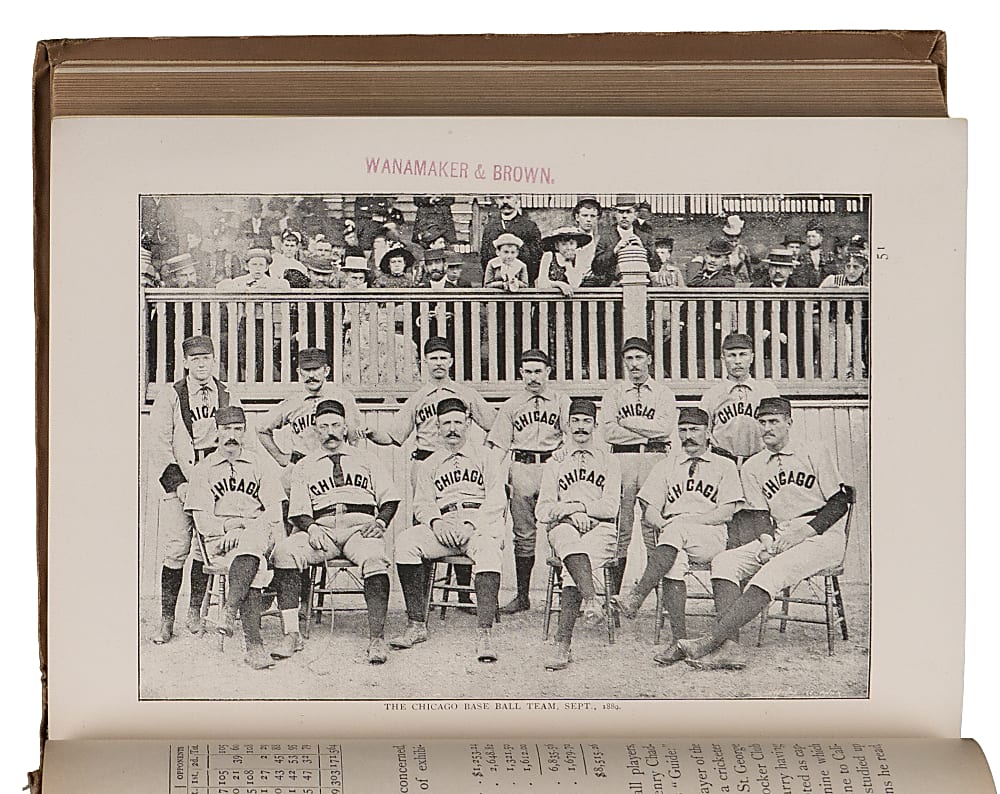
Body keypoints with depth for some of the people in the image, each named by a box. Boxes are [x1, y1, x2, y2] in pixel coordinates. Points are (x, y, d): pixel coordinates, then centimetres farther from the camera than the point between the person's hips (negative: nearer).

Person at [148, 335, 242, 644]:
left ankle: (195, 612, 16)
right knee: (176, 550, -8)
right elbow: (159, 445, 0)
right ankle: (166, 620, -3)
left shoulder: (228, 396, 11)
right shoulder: (170, 395, 3)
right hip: (179, 480, -2)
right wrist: (177, 483, -8)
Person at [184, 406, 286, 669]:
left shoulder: (260, 466, 17)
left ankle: (230, 611, -48)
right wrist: (225, 529, -13)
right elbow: (201, 519, 6)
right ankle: (254, 645, -46)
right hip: (219, 541, -1)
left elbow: (274, 513, 6)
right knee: (252, 570, -34)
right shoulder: (204, 469, 16)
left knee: (250, 544, -39)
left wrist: (243, 526, -11)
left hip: (258, 532, 1)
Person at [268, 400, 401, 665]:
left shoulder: (367, 461, 24)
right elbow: (297, 511, 12)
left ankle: (377, 638, -38)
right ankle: (291, 634, -29)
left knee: (374, 556, -36)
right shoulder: (304, 466, 23)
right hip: (321, 529, 1)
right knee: (284, 550, -29)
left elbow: (390, 498, 15)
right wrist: (311, 527, -9)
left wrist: (380, 522, -6)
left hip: (360, 526, -1)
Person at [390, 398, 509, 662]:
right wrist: (436, 522, -11)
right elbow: (422, 503, 13)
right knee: (406, 541, -27)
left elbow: (496, 500, 3)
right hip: (444, 525, 3)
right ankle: (416, 625, -29)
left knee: (488, 549, -38)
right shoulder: (429, 465, 25)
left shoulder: (485, 457, 16)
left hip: (481, 524, -3)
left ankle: (484, 633, -47)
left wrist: (472, 525, -13)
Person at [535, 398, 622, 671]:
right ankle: (590, 599, -60)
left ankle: (562, 645, -43)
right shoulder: (554, 464, 22)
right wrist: (570, 511, -7)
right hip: (562, 526, 1)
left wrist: (579, 506, -6)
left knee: (573, 570, -32)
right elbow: (542, 512, 11)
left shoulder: (608, 461, 19)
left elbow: (611, 507, 5)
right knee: (568, 538, -39)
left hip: (601, 529, -1)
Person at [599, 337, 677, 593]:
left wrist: (628, 422, -1)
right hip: (622, 460, 1)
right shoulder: (613, 394, 17)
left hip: (655, 460, -1)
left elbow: (665, 427, -3)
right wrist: (647, 434, -3)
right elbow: (608, 431, 2)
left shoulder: (664, 393, 14)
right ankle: (617, 592, -3)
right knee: (621, 526, -4)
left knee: (654, 524, -8)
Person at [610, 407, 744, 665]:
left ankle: (635, 597, -50)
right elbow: (649, 512, 16)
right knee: (674, 563, -35)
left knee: (676, 530, -36)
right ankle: (679, 640, -40)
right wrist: (664, 523, -8)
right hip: (670, 533, 2)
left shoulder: (724, 466, 16)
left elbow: (727, 512, 2)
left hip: (712, 538, -2)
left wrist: (687, 520, -11)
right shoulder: (666, 466, 24)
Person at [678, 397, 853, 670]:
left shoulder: (815, 454, 3)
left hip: (822, 537, -5)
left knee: (772, 572, -32)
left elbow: (840, 502, -3)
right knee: (724, 562, -20)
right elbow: (761, 512, 12)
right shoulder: (752, 467, 16)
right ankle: (730, 647, -34)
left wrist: (805, 530, -15)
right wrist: (766, 538, -11)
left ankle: (710, 640, -40)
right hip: (779, 537, 6)